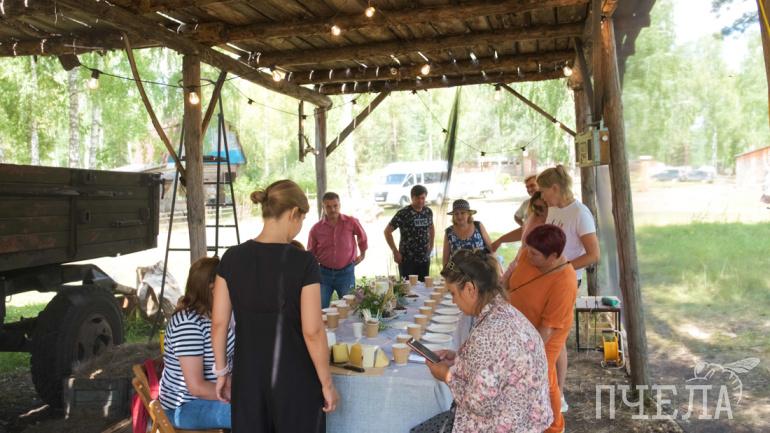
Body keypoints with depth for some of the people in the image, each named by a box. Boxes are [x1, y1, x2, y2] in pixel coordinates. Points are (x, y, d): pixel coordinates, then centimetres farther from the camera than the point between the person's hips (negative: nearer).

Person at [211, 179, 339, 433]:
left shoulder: (232, 258, -4)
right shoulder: (303, 262, -16)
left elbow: (218, 322, 0)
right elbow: (312, 332, -15)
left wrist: (221, 372, 12)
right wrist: (327, 383, -4)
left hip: (248, 375, 4)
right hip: (294, 378, -4)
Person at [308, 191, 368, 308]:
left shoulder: (351, 222, -5)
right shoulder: (316, 229, -3)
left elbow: (362, 236, 16)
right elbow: (310, 254, 11)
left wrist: (362, 254, 21)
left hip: (346, 272, 0)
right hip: (324, 272, 1)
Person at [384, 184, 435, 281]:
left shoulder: (428, 211, 4)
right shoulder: (403, 214, -12)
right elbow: (387, 231, -9)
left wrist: (431, 245, 13)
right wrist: (395, 251, -11)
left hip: (425, 259, 5)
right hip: (407, 260, -5)